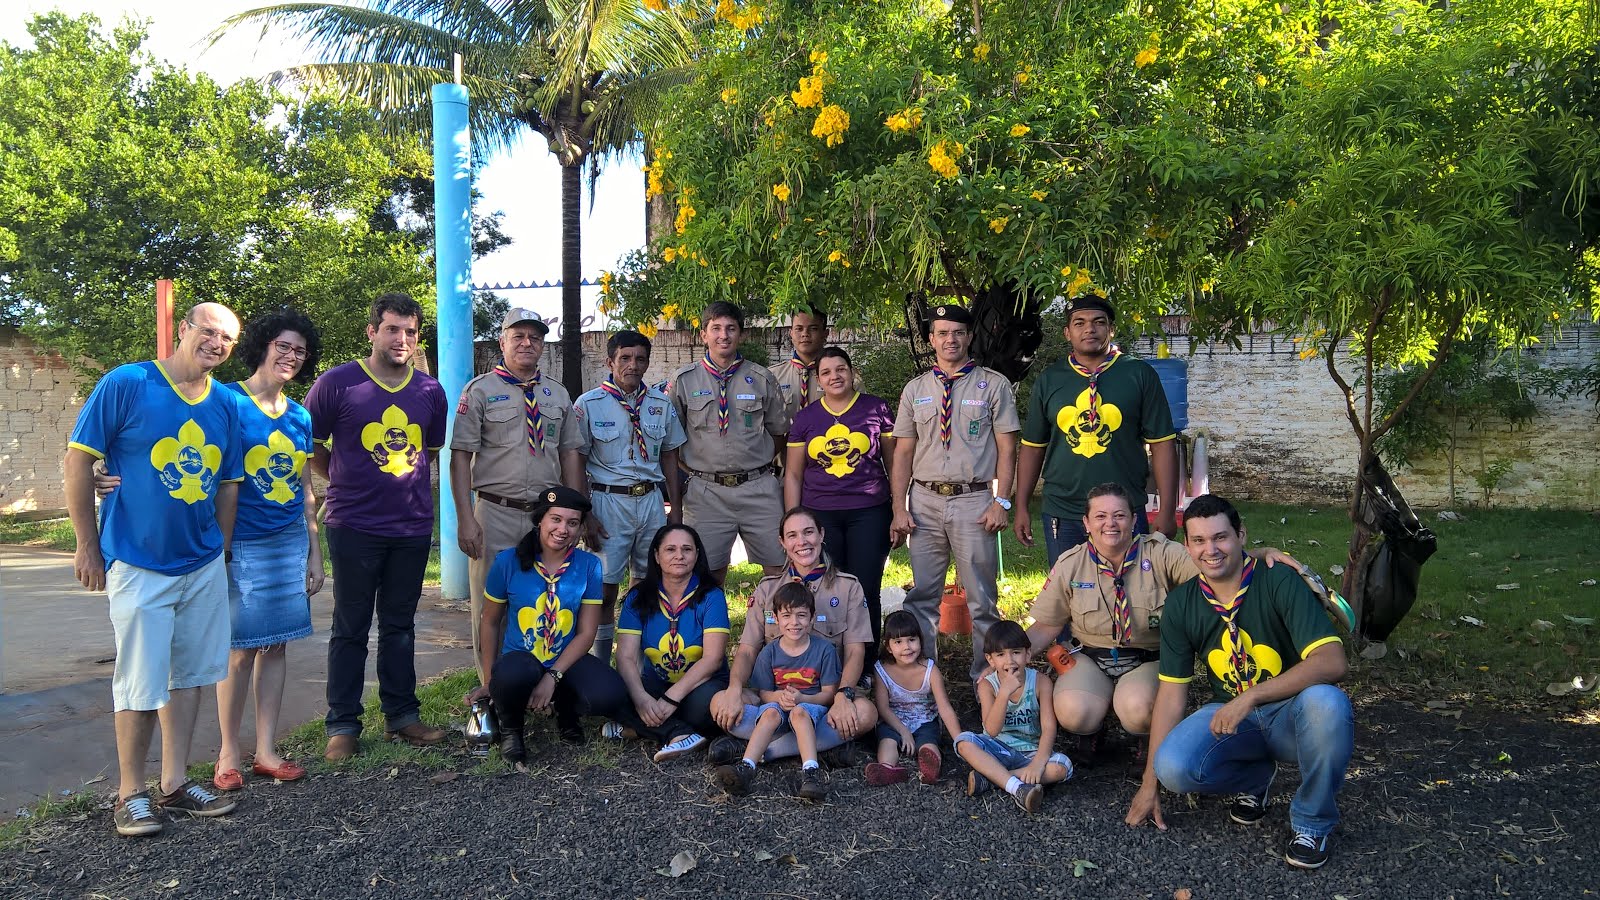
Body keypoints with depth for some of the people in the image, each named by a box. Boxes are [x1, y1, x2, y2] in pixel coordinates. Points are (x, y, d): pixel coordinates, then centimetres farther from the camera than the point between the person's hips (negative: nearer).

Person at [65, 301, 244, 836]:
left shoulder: (226, 406, 4)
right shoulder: (126, 384, -10)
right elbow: (78, 461, -7)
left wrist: (218, 552, 10)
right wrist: (88, 546, -6)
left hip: (203, 566, 5)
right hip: (139, 565, -5)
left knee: (190, 672, 12)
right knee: (142, 682, 0)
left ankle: (175, 783, 24)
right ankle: (131, 794, 16)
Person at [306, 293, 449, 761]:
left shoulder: (430, 391, 6)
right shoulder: (337, 383, -5)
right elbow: (309, 445, 2)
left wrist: (407, 484, 11)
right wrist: (345, 482, 4)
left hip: (413, 526, 3)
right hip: (354, 526, -3)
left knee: (400, 626, 13)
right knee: (351, 629, 5)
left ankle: (402, 714, 23)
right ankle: (343, 724, 15)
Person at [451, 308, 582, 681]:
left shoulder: (558, 395, 12)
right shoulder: (479, 391, -1)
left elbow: (569, 454, 14)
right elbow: (460, 457, -5)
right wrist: (466, 519, -13)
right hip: (496, 514, -4)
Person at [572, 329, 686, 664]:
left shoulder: (661, 404, 9)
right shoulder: (589, 405, -2)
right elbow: (578, 464, -2)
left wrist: (677, 512, 8)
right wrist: (585, 516, -8)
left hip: (651, 500, 4)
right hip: (608, 501, -4)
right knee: (605, 589, -1)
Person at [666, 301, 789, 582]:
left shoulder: (762, 379, 7)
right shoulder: (683, 380, 5)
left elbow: (779, 432, 16)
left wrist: (759, 464, 6)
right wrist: (687, 474, 3)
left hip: (759, 488, 1)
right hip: (705, 492, -1)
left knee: (779, 568, 1)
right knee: (709, 573, 4)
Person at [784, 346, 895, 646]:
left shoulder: (877, 409, 4)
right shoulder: (806, 418, 9)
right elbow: (793, 474, 11)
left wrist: (898, 512, 2)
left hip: (869, 513, -1)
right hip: (819, 516, 2)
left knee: (866, 592, -2)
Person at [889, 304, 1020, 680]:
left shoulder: (993, 385, 3)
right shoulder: (915, 389, 10)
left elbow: (1007, 448, 0)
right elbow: (903, 452, 9)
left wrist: (1001, 501, -9)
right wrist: (899, 507, 1)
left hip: (974, 500, -2)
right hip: (925, 500, 3)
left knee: (982, 599, 5)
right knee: (921, 597, 8)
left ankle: (985, 677, 17)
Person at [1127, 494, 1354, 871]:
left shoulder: (1280, 581, -16)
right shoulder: (1181, 604, -3)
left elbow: (1331, 662, -26)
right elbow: (1172, 693, -1)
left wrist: (1250, 697, -35)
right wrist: (1150, 783, -2)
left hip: (1291, 714, -3)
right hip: (1231, 715, 3)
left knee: (1325, 701, -38)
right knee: (1173, 767, -27)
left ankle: (1312, 822, -10)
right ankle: (1254, 778, 10)